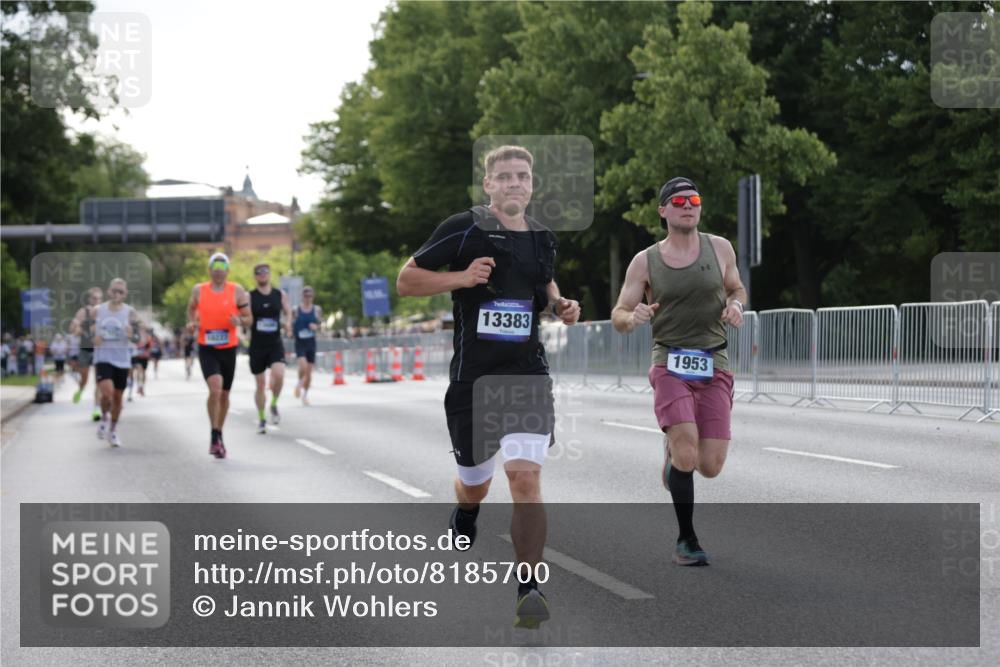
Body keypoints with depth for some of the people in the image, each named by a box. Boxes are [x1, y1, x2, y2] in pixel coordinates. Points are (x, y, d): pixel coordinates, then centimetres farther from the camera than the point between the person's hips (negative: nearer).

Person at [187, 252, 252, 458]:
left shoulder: (237, 291, -2)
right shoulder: (199, 290, 0)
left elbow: (249, 318, 3)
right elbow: (191, 308, 19)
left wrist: (239, 321, -19)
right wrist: (192, 323, -1)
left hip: (228, 349, 2)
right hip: (206, 349, -2)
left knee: (224, 394, 13)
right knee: (215, 389, -21)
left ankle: (219, 435, 33)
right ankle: (214, 437, -8)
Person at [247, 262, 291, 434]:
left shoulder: (280, 295, 4)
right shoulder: (249, 297, -2)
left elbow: (287, 312, 18)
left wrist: (288, 323, -3)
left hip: (275, 344, 0)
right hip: (257, 345, 0)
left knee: (278, 375, -23)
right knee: (260, 384, 5)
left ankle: (274, 405, 3)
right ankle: (261, 419, 20)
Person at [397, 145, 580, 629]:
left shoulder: (543, 239, 10)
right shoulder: (464, 229, -5)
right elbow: (405, 280, -3)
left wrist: (559, 306, 8)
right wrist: (462, 277, -17)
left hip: (528, 372, 2)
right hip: (472, 374, -2)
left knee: (525, 476, -16)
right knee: (474, 483, 12)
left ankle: (529, 589, -11)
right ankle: (464, 516, 51)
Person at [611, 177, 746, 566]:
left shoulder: (719, 248, 6)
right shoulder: (645, 262, 2)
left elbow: (737, 289, 21)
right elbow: (618, 317, 5)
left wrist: (735, 305, -3)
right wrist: (633, 317, -19)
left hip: (714, 366, 2)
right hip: (670, 365, -2)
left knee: (710, 467, -4)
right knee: (686, 457, -18)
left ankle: (674, 449, 33)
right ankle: (686, 541, 2)